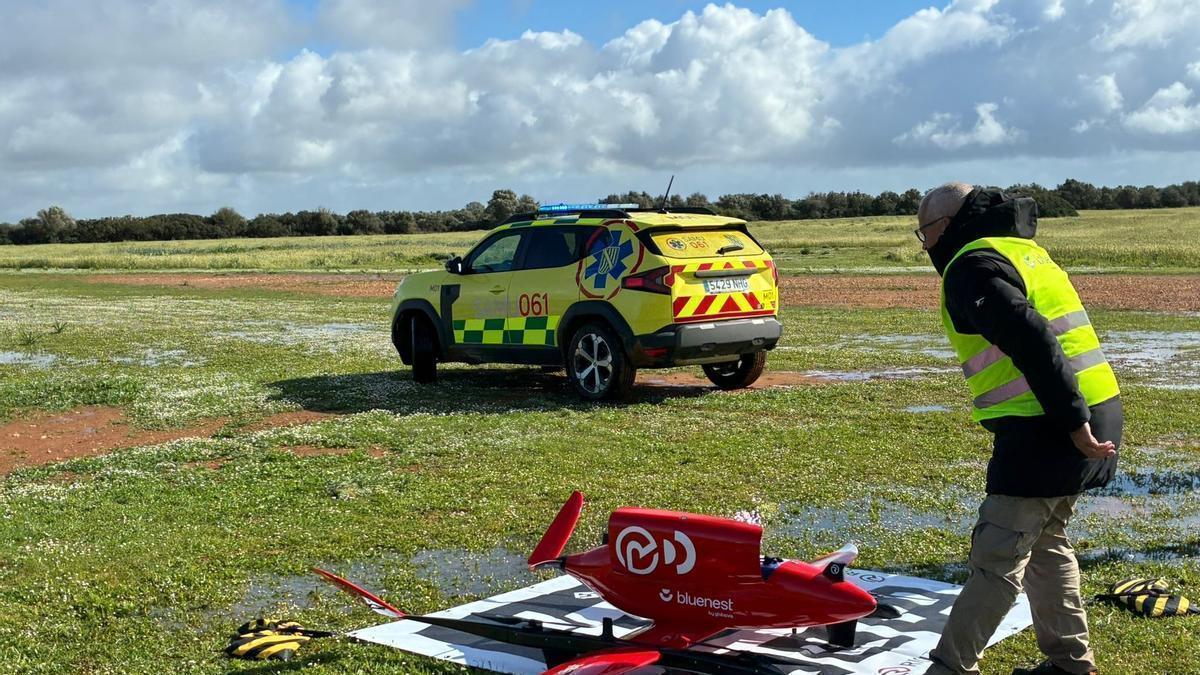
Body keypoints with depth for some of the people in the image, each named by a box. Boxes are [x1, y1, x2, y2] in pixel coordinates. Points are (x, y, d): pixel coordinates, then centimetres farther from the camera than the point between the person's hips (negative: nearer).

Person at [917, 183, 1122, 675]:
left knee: (997, 559, -5)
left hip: (1046, 430, -10)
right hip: (1096, 413, 10)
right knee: (1045, 542, 22)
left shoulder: (972, 266, -11)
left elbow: (1033, 341, -23)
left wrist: (1072, 422, -24)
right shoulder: (1022, 251, 20)